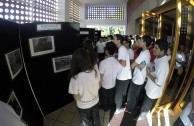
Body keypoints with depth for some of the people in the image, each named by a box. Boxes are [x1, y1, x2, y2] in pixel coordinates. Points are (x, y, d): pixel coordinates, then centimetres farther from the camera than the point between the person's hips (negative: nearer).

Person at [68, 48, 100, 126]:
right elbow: (98, 87, -5)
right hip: (95, 102, 3)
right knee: (96, 119, 32)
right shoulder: (94, 71, -21)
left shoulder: (75, 79, -34)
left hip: (84, 106, -3)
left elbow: (76, 98, -20)